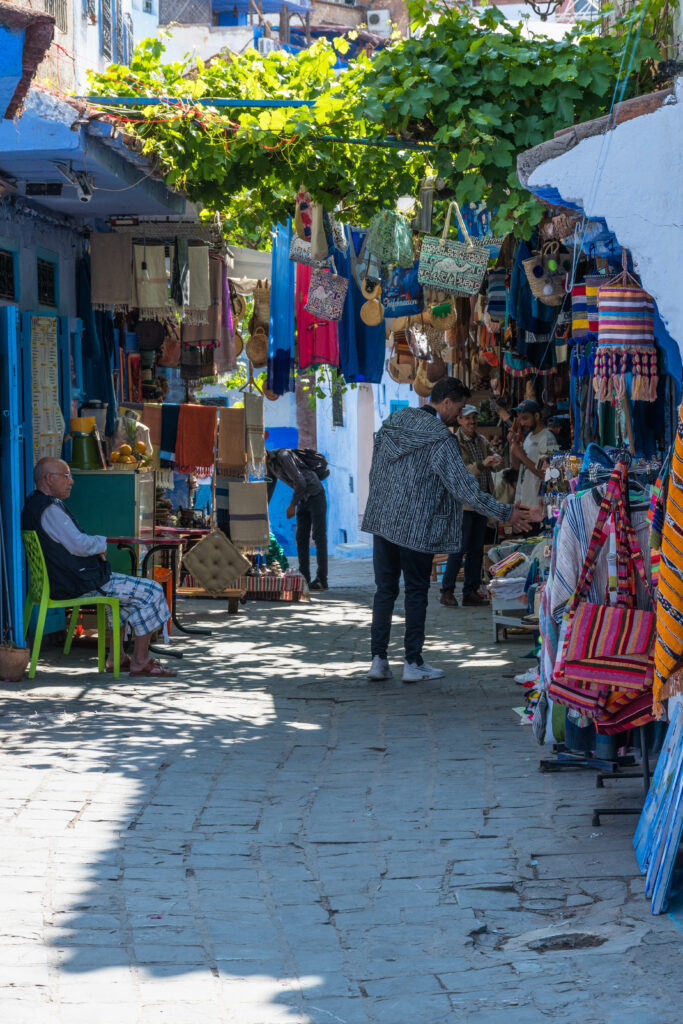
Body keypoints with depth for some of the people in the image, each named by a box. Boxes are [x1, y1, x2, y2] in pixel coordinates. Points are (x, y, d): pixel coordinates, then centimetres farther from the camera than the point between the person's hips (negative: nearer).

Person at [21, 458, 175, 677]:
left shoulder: (33, 505, 12)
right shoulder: (50, 509, -21)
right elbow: (79, 545, -24)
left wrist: (94, 548, 5)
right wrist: (101, 544, -3)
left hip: (59, 581, 11)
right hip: (77, 584, -11)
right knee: (151, 591, -6)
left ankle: (116, 658, 28)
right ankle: (140, 663, -2)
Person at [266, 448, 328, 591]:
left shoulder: (283, 457, -24)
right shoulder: (269, 463, 5)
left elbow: (300, 481, -28)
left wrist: (292, 505, -20)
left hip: (316, 495, -9)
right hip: (303, 499, 9)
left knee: (319, 537, -9)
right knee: (301, 537, 3)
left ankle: (322, 580, -9)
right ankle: (304, 578, 5)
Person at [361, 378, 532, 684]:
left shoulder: (392, 424, 6)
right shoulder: (440, 439, -15)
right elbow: (463, 487, -18)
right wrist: (505, 513, -12)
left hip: (382, 520, 6)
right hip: (416, 526, -6)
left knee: (385, 589, 10)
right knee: (416, 592, 5)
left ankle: (378, 659, 9)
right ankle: (413, 663, 9)